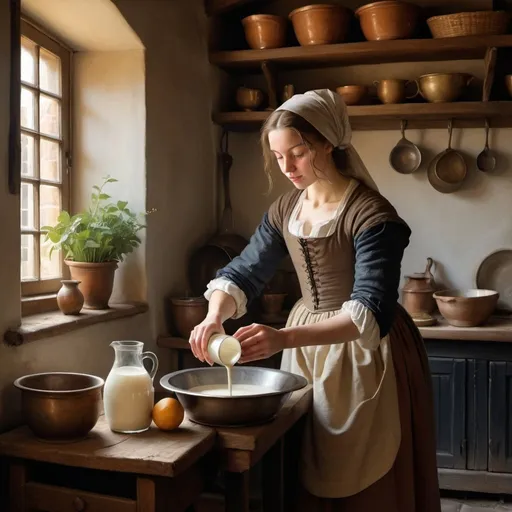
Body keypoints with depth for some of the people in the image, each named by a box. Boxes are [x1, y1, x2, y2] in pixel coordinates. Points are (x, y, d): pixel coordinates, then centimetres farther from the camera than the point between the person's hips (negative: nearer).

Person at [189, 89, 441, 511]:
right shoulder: (284, 210, 3)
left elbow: (371, 313, -29)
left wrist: (284, 338, -42)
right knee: (307, 476, 15)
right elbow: (243, 273, 5)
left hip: (364, 354, -6)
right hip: (306, 343, 6)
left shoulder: (371, 214, -20)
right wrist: (215, 317, -17)